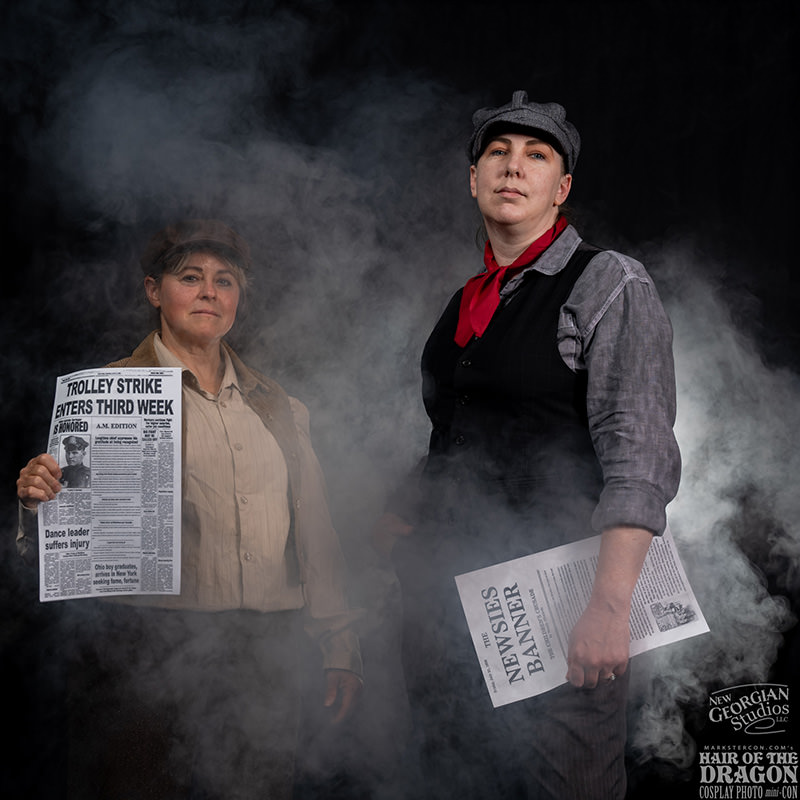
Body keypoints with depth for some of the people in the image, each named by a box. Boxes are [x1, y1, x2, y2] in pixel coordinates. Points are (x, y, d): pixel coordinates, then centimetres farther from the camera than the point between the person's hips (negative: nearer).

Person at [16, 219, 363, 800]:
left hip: (265, 657, 4)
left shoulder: (279, 408, 15)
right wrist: (39, 501, -22)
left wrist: (341, 650, 12)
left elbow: (315, 535, 17)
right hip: (148, 651, -3)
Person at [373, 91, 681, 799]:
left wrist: (610, 605, -24)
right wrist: (401, 516, 7)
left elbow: (639, 456, -15)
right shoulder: (465, 302, 16)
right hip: (445, 597, 7)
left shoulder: (609, 285, -5)